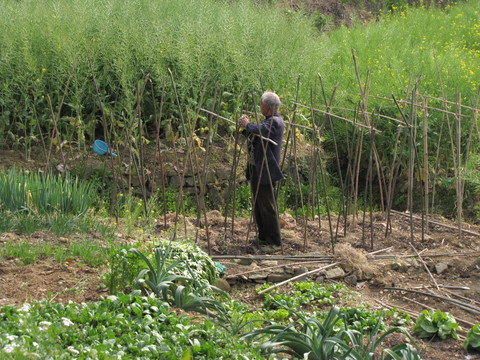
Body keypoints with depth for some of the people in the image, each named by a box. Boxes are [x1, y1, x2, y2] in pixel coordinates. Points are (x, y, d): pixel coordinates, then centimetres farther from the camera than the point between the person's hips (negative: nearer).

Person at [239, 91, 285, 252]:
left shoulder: (276, 122, -15)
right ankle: (263, 237, 25)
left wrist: (247, 125, -17)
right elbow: (255, 136, 25)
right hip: (255, 169, 11)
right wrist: (246, 126, 10)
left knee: (268, 208, -7)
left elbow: (261, 130, -32)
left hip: (266, 172, -11)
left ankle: (275, 242, -1)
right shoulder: (268, 120, 18)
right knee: (258, 206, 16)